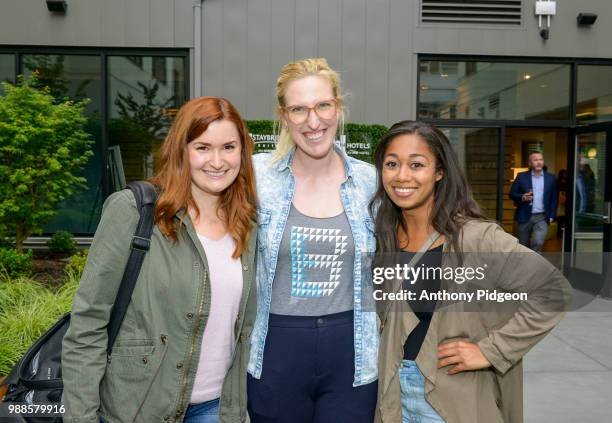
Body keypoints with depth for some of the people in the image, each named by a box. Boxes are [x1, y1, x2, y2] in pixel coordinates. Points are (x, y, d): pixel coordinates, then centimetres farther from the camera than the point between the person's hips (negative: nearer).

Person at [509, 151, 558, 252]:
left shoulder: (551, 178, 7)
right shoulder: (521, 176, 2)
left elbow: (555, 198, 10)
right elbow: (512, 193, 2)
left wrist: (551, 216, 2)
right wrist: (522, 197, -19)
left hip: (542, 217, 0)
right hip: (525, 216, 0)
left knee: (538, 242, -18)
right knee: (523, 246, 10)